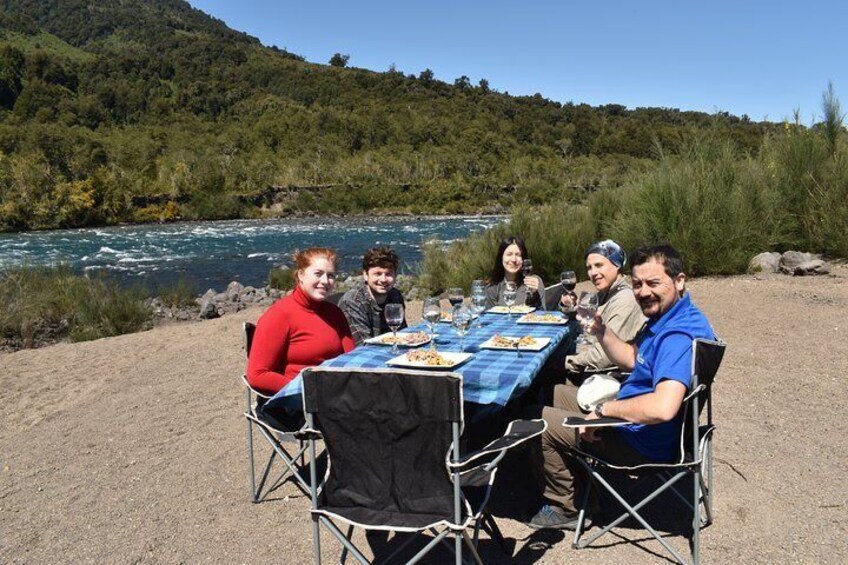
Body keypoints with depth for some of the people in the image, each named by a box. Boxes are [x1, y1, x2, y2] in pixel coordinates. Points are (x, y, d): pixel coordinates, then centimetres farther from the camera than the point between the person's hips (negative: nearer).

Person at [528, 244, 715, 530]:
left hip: (641, 444, -11)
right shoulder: (666, 317, 2)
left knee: (538, 420, -7)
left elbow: (663, 407, -44)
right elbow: (632, 359, 14)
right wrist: (600, 331, -4)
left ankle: (565, 507, 14)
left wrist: (604, 411, -30)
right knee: (557, 393, 21)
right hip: (631, 422, 11)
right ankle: (578, 488, 26)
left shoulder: (678, 335, -32)